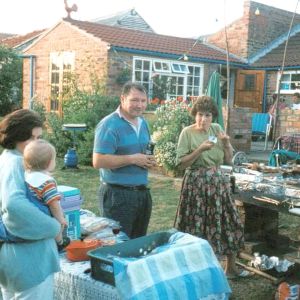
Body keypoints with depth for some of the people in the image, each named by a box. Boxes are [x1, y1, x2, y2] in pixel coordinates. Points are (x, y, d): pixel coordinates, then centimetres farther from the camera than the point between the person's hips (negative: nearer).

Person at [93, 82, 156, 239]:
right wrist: (133, 159, -20)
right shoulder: (109, 125, -15)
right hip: (118, 194, -8)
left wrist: (149, 160, 1)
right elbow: (98, 161, -22)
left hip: (142, 192, 8)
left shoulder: (143, 123, 11)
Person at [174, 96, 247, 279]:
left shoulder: (217, 129, 6)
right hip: (196, 185, -5)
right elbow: (181, 164, -13)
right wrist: (200, 149, -22)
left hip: (218, 183, 5)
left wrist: (227, 143, -8)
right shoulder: (188, 133, -8)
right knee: (197, 227, -1)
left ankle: (231, 267, 26)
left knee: (231, 223, 9)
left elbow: (228, 160, 9)